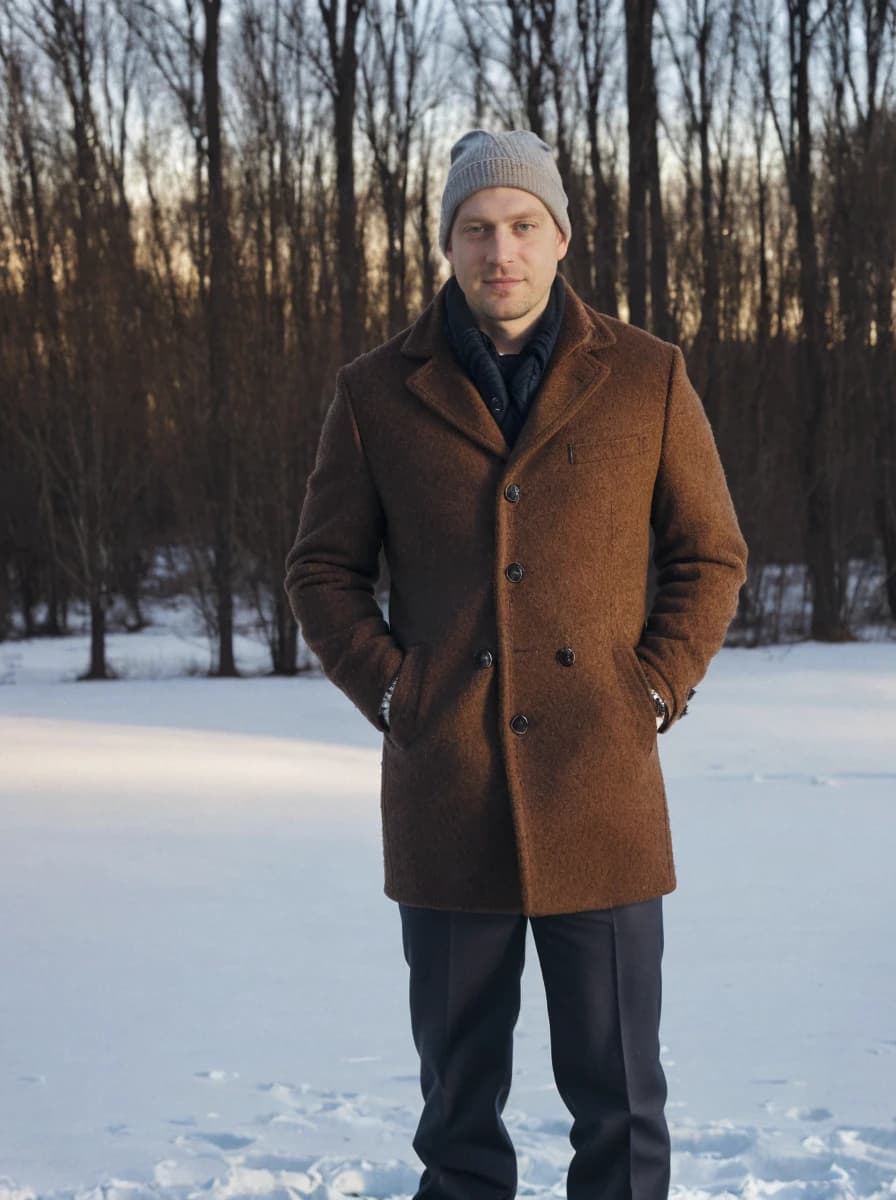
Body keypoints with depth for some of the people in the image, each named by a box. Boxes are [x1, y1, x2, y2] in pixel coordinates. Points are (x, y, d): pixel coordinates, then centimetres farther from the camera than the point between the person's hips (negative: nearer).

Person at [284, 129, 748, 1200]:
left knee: (619, 1095, 4)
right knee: (459, 1093, 10)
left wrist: (654, 692, -2)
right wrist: (394, 696, -2)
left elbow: (709, 555, 9)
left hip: (601, 790, 0)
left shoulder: (646, 377, 3)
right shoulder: (378, 392, 3)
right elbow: (322, 569, 10)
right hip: (447, 799, 1)